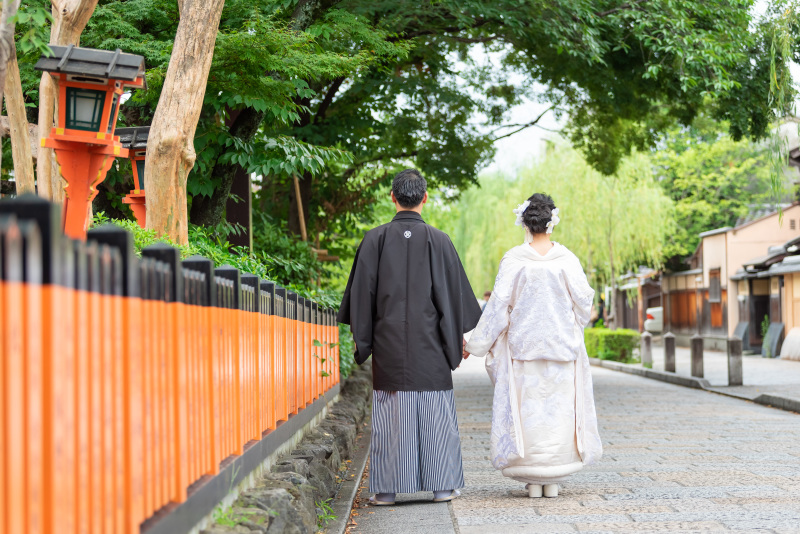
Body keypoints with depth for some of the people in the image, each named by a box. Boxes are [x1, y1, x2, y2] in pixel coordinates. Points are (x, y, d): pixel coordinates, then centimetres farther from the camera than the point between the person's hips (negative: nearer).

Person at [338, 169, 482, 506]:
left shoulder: (375, 239, -2)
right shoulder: (438, 240, -3)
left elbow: (361, 292, 2)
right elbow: (455, 292, 0)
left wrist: (362, 339, 10)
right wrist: (458, 335, 11)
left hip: (388, 342, 1)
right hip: (429, 343, 0)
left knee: (390, 413, 4)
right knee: (434, 412, 6)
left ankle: (387, 489, 6)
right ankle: (441, 485, 9)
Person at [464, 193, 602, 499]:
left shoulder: (513, 259, -8)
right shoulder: (566, 259, -5)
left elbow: (498, 305, -8)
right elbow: (584, 301, 0)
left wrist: (475, 344, 0)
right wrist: (574, 329, 22)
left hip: (523, 345, -1)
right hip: (561, 345, 1)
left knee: (526, 407, 5)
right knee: (559, 405, 8)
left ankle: (532, 479, 5)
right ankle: (553, 480, 9)